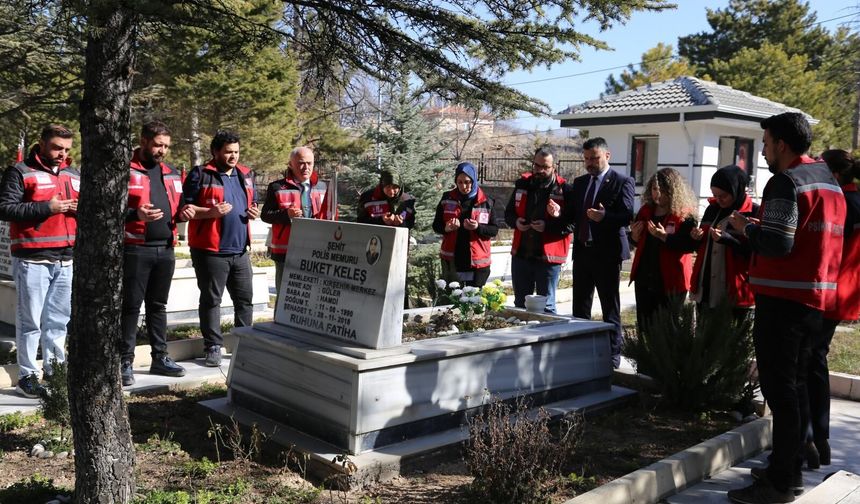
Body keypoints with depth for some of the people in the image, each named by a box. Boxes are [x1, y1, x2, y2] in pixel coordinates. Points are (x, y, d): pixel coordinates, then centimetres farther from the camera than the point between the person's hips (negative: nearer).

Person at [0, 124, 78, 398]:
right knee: (30, 320, 0)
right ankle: (27, 376, 8)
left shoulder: (75, 176, 17)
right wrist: (46, 207, -17)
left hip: (66, 260, 6)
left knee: (59, 320, 11)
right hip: (33, 260, -6)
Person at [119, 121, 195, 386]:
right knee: (130, 307, -1)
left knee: (158, 306, 14)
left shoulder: (171, 174, 16)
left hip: (165, 250, 6)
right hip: (135, 249, -6)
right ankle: (125, 362, 6)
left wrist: (183, 213, 3)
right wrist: (135, 214, -25)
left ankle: (160, 357, 22)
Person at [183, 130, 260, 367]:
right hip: (210, 250, -6)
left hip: (240, 250, 6)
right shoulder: (200, 175, -3)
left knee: (245, 299, 10)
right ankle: (213, 346, 10)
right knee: (211, 299, 2)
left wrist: (254, 212, 5)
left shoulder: (246, 175, 15)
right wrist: (210, 212, -21)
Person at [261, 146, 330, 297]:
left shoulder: (322, 187, 13)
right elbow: (265, 215, -1)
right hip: (286, 252, -4)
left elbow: (327, 215, 20)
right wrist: (286, 214, -18)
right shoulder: (277, 187, 0)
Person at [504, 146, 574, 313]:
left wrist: (549, 225, -25)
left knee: (546, 307, 5)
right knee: (520, 304, 17)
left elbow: (572, 223, -12)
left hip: (548, 257, -5)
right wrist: (515, 221, -6)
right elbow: (508, 213, 16)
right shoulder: (522, 184, 7)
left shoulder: (564, 190, -9)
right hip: (521, 254, 5)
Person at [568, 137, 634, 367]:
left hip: (607, 253, -6)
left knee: (610, 307, 4)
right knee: (580, 305, 11)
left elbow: (627, 216, -14)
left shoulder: (622, 182, -6)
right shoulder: (579, 182, 14)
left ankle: (613, 353, 14)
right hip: (582, 251, 6)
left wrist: (605, 216, -31)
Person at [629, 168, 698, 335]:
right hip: (644, 278, 6)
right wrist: (634, 235, -1)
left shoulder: (685, 215, -9)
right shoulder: (645, 211, 10)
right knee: (644, 326, 13)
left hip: (670, 279, -6)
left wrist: (665, 237, -28)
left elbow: (691, 244, -19)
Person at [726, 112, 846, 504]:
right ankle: (791, 470, 23)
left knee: (779, 387, -5)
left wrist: (747, 226, -5)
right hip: (815, 297, 9)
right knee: (795, 384, 15)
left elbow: (777, 244, -22)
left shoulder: (786, 181, -13)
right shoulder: (829, 180, 16)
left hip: (783, 298, -9)